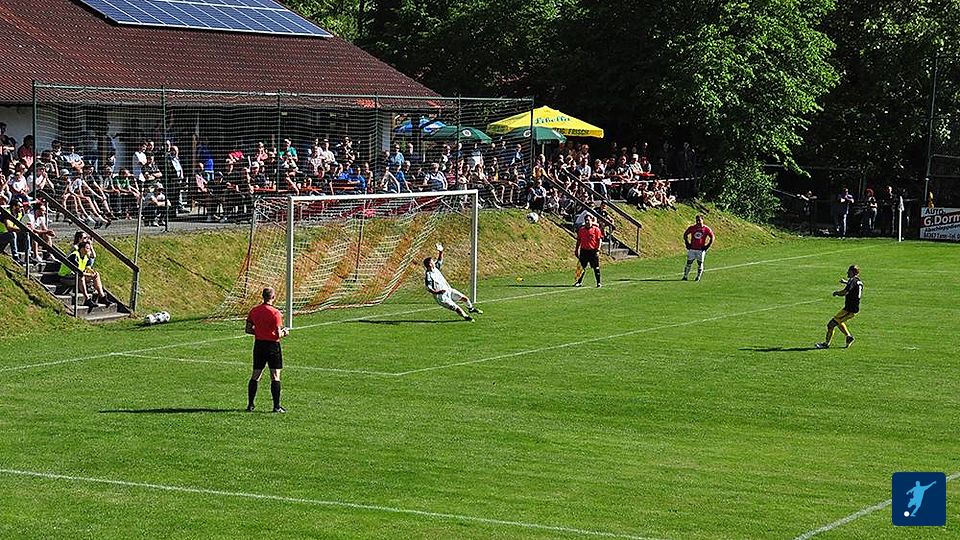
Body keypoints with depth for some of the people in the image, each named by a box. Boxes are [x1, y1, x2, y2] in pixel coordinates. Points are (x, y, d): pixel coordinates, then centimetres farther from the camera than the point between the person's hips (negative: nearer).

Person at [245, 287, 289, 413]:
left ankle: (250, 405, 12)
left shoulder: (254, 310, 2)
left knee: (255, 376, 11)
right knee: (275, 376, 0)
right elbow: (278, 334, -16)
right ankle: (276, 406, 0)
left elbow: (248, 329, 6)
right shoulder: (275, 313, -14)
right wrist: (285, 332, 4)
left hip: (258, 344, 5)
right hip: (272, 345, -5)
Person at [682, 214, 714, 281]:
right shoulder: (692, 228, 0)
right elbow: (685, 234, 13)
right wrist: (687, 244, 6)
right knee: (689, 263, 3)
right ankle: (685, 276, 11)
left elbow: (712, 237, 4)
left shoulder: (706, 229, -3)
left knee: (700, 263, 3)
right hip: (692, 249, 1)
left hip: (701, 250, -1)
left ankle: (698, 277, 13)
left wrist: (707, 246, -2)